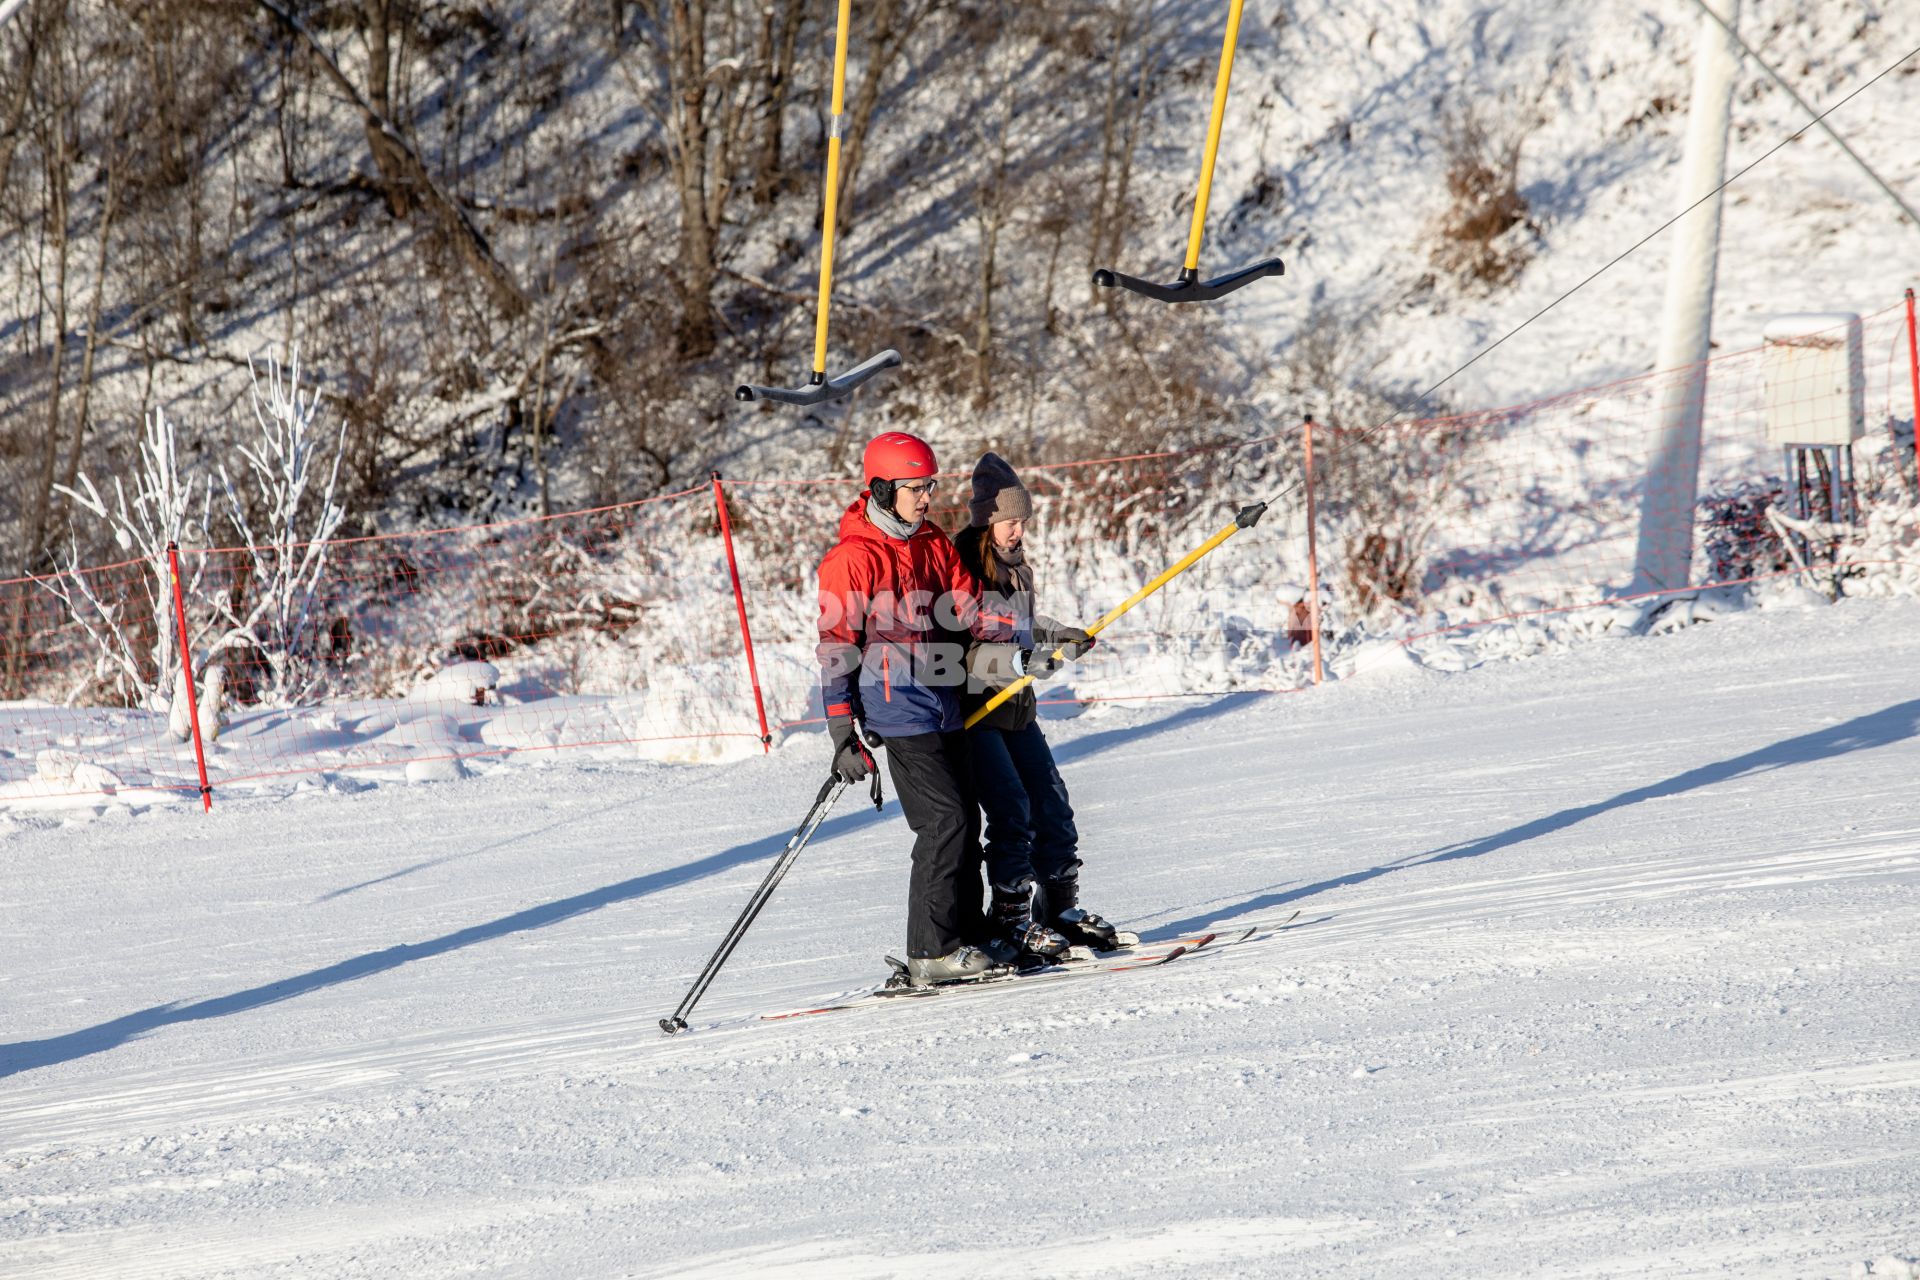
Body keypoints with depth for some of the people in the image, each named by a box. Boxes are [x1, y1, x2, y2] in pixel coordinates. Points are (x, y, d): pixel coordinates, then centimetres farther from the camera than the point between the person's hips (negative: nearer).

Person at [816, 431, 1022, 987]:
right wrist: (843, 733, -14)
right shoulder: (854, 558, -9)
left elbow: (968, 610, 11)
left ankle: (965, 942, 15)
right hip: (896, 707, -8)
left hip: (942, 705, 8)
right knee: (945, 821, -13)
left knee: (963, 822, 8)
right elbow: (836, 646, -10)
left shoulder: (933, 544, 13)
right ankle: (932, 953, -10)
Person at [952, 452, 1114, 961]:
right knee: (1011, 809, -12)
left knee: (1052, 803, 7)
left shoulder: (1014, 566, 10)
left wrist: (1060, 636, 10)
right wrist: (1017, 660, -34)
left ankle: (1061, 906, 17)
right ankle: (1011, 917, -2)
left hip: (1017, 706, 8)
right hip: (973, 707, -8)